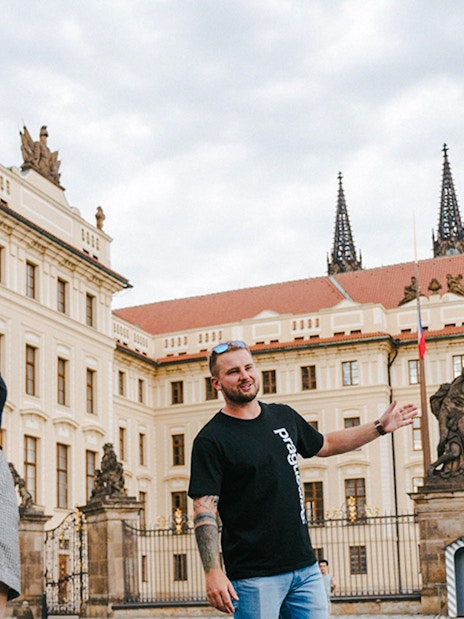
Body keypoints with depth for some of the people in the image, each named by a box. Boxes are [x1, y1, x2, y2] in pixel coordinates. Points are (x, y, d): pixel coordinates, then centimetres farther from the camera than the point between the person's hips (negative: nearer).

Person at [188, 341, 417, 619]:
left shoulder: (283, 416, 11)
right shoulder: (211, 440, -9)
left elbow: (325, 445, 29)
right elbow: (205, 511, -14)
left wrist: (380, 427, 26)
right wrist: (213, 573, -24)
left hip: (306, 568, 6)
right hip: (254, 576, -6)